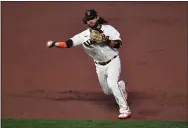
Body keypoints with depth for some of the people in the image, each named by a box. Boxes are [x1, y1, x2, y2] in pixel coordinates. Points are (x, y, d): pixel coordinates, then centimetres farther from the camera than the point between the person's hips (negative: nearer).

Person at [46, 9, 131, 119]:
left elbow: (118, 44, -12)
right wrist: (54, 44, -26)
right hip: (100, 65, 4)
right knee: (107, 91, 11)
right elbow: (69, 43, -13)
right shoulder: (84, 35, -6)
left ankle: (125, 110, -13)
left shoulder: (108, 29, -10)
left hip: (113, 61, -4)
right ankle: (120, 85, 45)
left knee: (112, 84, -25)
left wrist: (107, 41, -29)